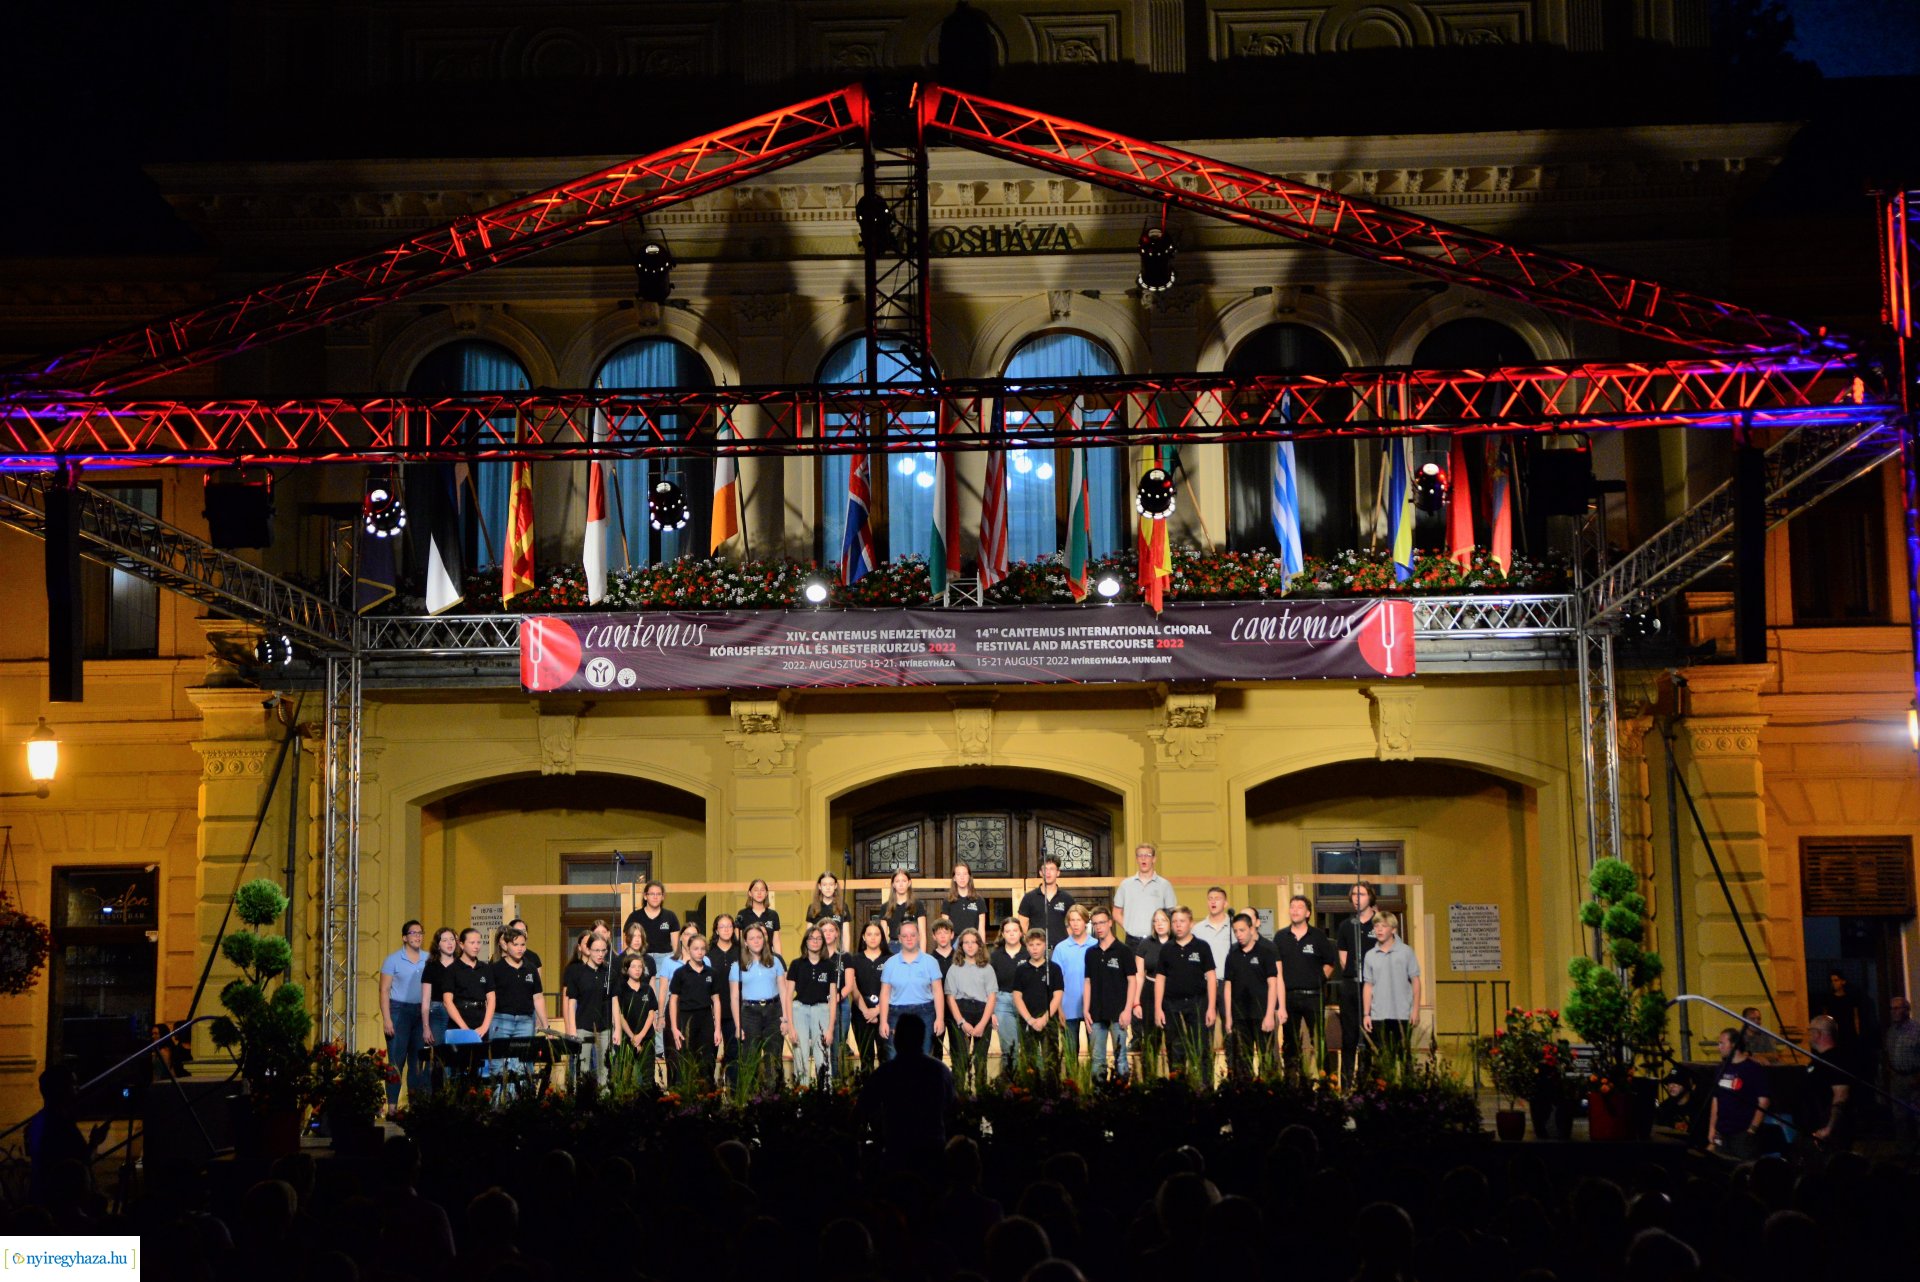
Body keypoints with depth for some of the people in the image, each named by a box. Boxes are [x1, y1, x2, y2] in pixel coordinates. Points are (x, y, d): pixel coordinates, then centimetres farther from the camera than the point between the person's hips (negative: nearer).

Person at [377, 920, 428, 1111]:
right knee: (396, 1059, -3)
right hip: (399, 1010, -3)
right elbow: (384, 990, -2)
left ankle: (416, 1102, 12)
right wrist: (386, 1018, -10)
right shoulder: (393, 959, 0)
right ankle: (392, 1105, -1)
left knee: (419, 1059, 5)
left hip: (421, 1011, 3)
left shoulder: (428, 959, 8)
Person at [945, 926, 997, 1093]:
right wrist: (962, 1022, -9)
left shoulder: (987, 968, 9)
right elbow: (950, 998, 3)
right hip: (959, 1014, -1)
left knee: (980, 1059, 0)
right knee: (960, 1059, -6)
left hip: (982, 1015, 1)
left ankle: (981, 1094, 3)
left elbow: (991, 997, 4)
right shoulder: (954, 969, 9)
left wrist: (982, 1024, -7)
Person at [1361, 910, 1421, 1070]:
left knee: (1403, 1055, 2)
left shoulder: (1406, 952, 1)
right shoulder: (1370, 956, 7)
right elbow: (1368, 986, 9)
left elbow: (1415, 981, 3)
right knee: (1382, 1056, 2)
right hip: (1378, 1015, 2)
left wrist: (1416, 1009, -2)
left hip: (1402, 1014, -2)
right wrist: (1366, 1014, 5)